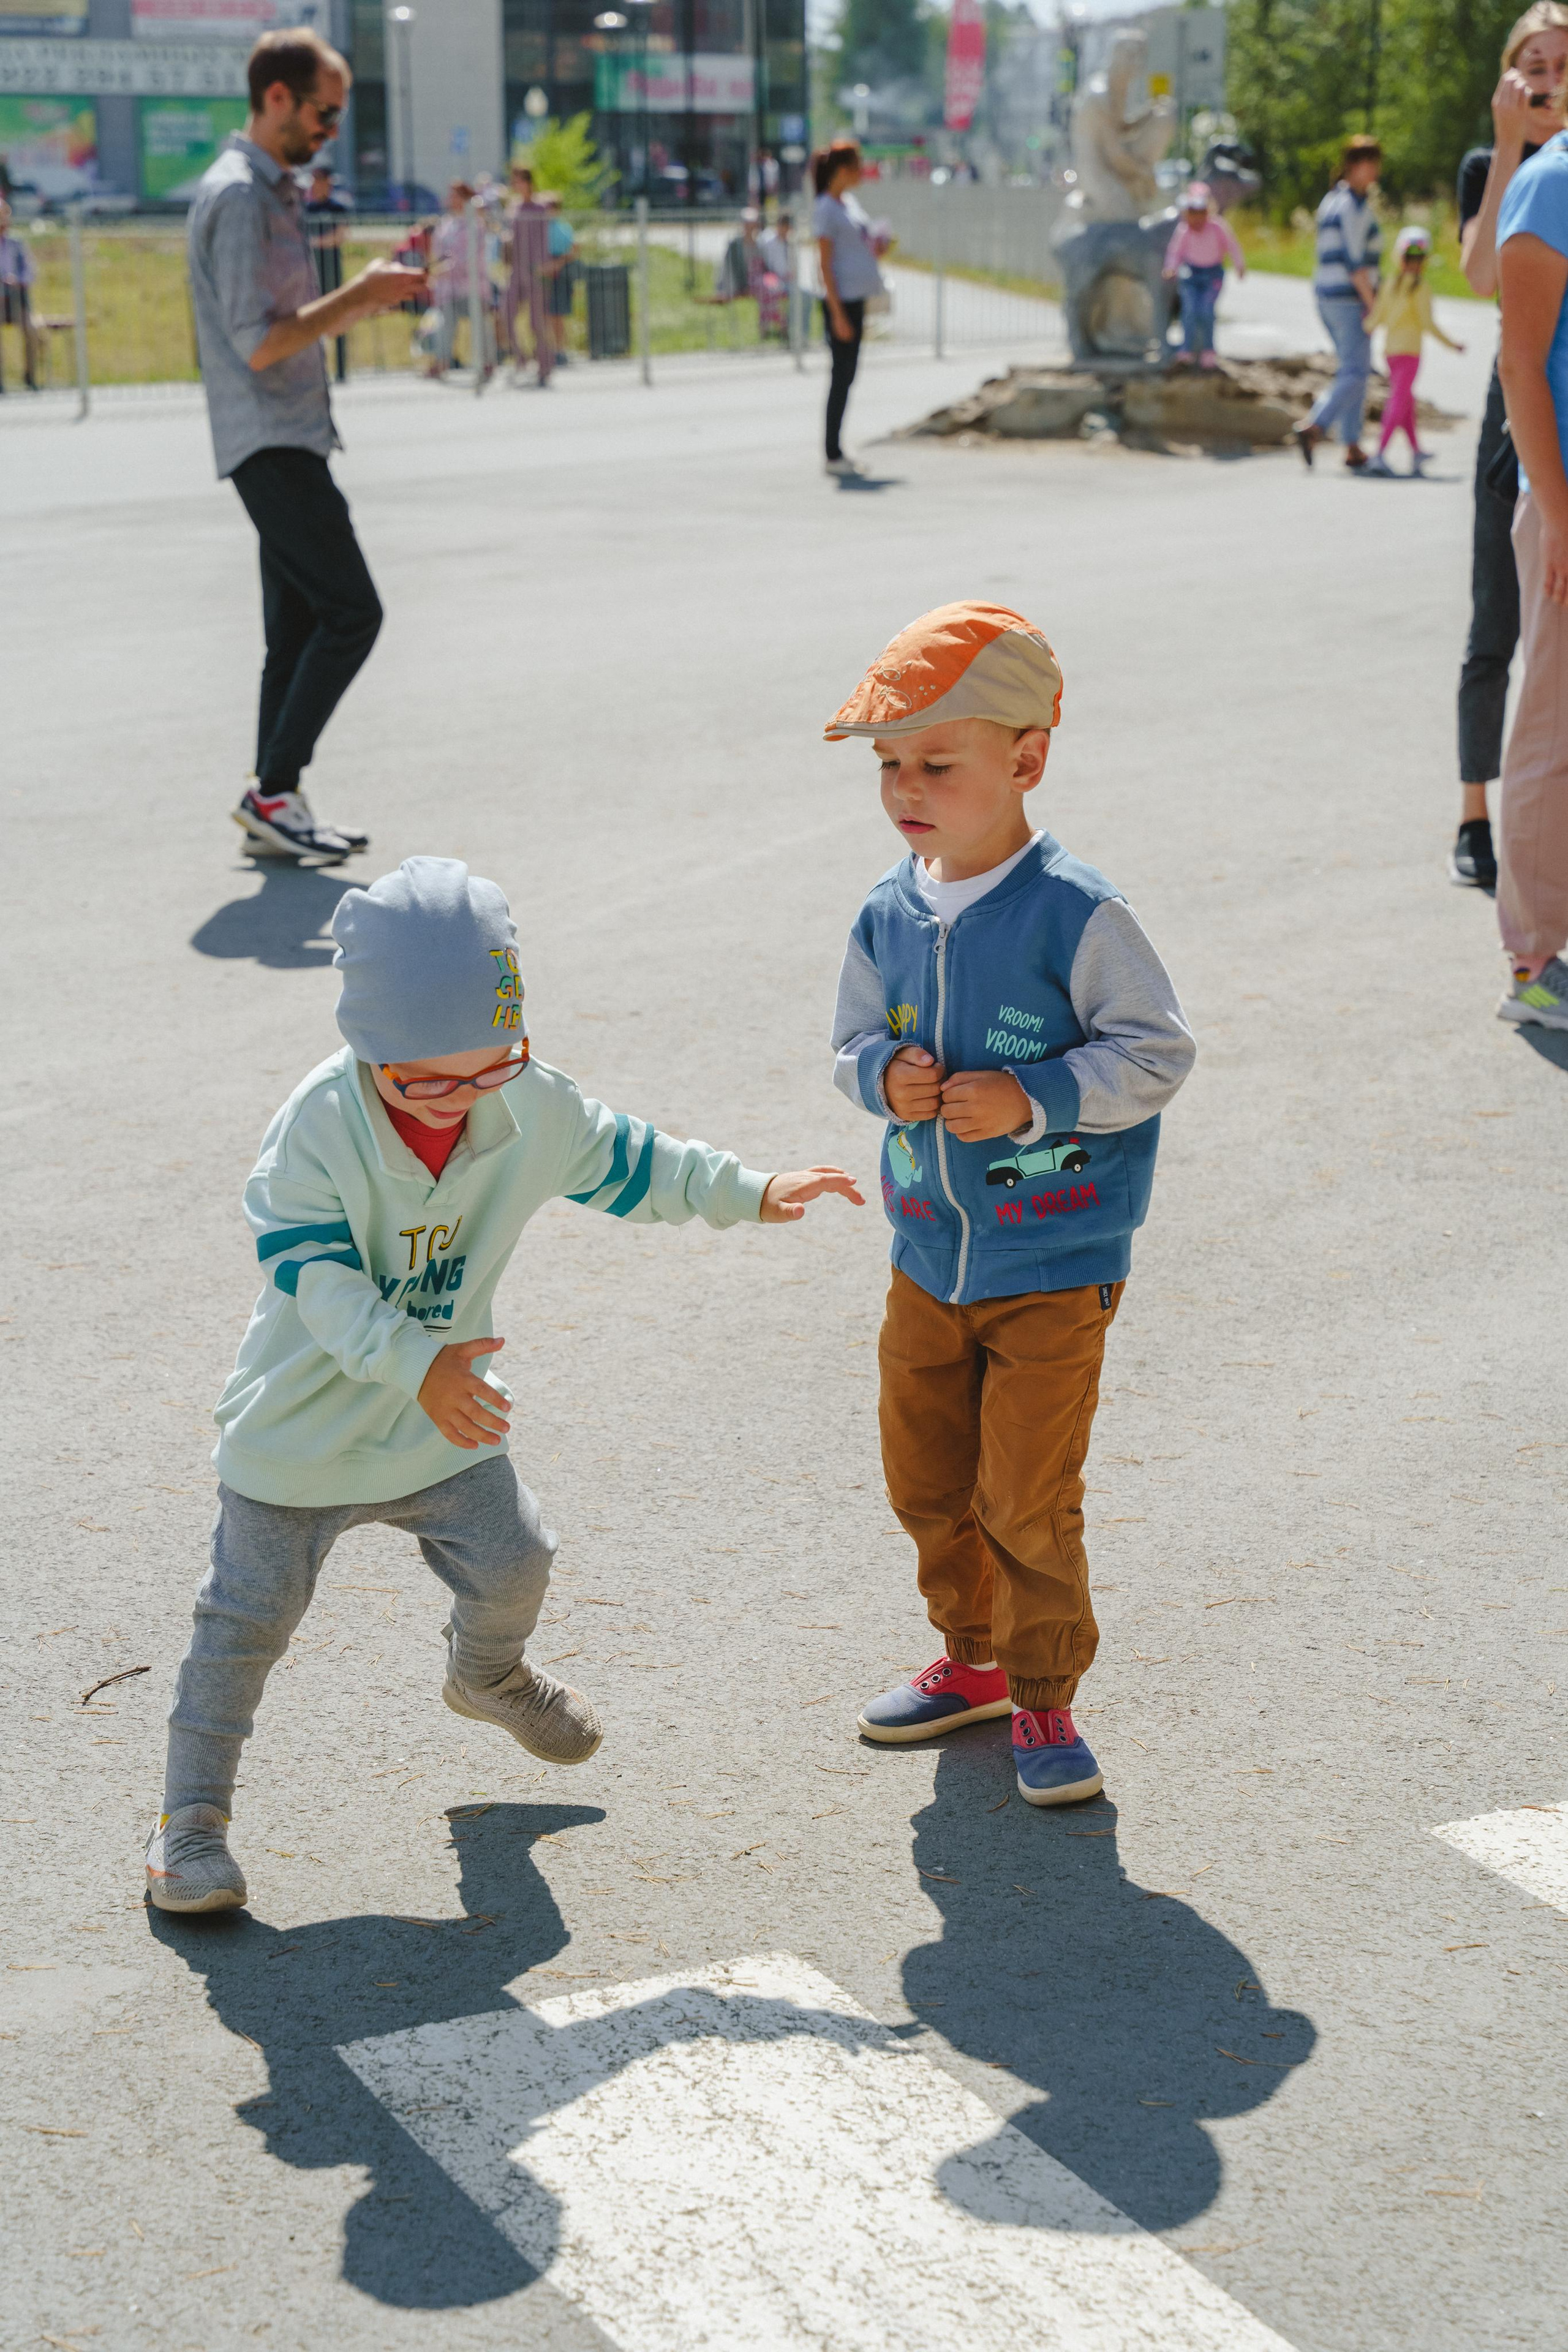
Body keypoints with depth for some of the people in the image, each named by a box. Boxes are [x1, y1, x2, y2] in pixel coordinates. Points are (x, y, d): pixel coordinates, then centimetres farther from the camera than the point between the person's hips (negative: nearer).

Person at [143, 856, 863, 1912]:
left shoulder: (535, 1109, -11)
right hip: (302, 1425, -4)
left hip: (448, 1415, 5)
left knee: (511, 1564, 14)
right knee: (249, 1617, 0)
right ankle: (193, 1817, 14)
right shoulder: (321, 1124, -27)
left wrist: (750, 1192, 4)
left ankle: (489, 1676, 50)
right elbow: (312, 1272, -30)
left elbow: (626, 1162, 7)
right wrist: (415, 1362, -42)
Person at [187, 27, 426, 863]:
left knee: (300, 627, 9)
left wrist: (372, 296, 13)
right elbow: (258, 345, -21)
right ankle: (273, 789, -9)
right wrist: (361, 295, -14)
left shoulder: (272, 191, 18)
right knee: (351, 610, -12)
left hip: (291, 442, 10)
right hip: (268, 443, -10)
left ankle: (273, 809, 11)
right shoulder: (238, 197, -15)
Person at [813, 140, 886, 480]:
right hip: (840, 299, -9)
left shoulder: (848, 203, 15)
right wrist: (838, 313, -18)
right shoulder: (825, 209, -11)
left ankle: (837, 452, 15)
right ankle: (833, 455, -2)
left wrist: (877, 247, 7)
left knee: (847, 375, 10)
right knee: (842, 375, -6)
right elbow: (826, 264, -15)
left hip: (857, 299, 9)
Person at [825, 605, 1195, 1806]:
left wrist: (1031, 1099, -24)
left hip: (1054, 1271, -6)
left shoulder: (1078, 915, -17)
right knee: (927, 1481, 16)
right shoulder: (888, 918, 0)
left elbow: (1158, 1051, -14)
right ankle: (973, 1661, 37)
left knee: (1028, 1501, -3)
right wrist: (883, 1076, -12)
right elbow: (853, 1041, 12)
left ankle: (1045, 1697, 16)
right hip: (927, 1261, 6)